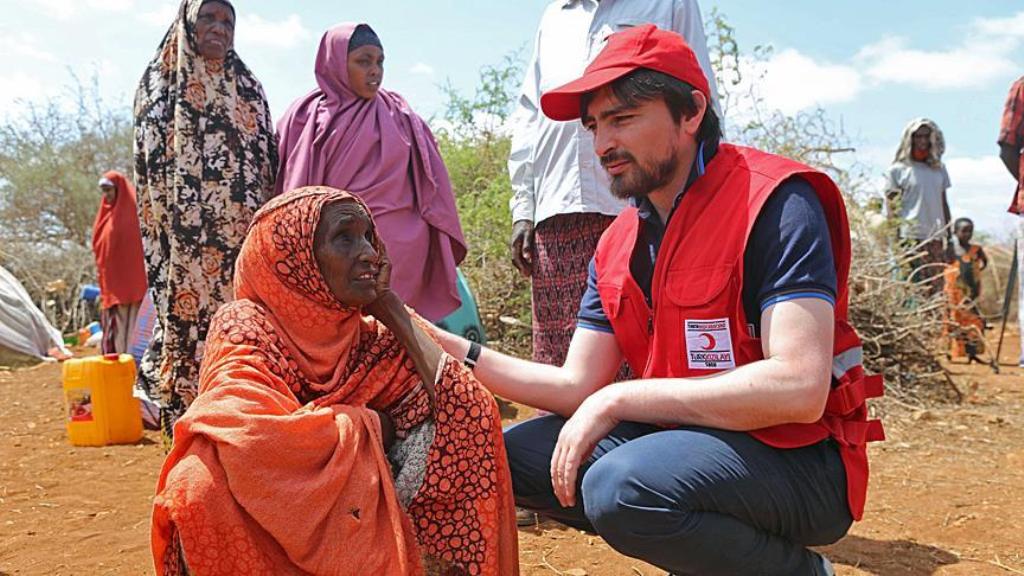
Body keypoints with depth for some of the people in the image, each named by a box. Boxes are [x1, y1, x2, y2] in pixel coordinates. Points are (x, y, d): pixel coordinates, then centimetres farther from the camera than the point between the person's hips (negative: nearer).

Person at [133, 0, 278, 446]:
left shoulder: (249, 90, 17)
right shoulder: (160, 86, 10)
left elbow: (268, 164, 15)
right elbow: (151, 166, 5)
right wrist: (159, 250, -4)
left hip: (246, 238, 2)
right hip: (187, 241, -2)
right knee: (190, 324, -6)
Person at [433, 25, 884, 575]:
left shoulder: (774, 202, -16)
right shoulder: (615, 247, 6)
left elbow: (799, 388, -27)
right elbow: (577, 386, 4)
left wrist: (617, 399, -23)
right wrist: (450, 348, -5)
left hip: (798, 462, -7)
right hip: (687, 438, 8)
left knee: (622, 485, -33)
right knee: (511, 455, 4)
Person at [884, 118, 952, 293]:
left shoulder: (939, 168, 17)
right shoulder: (898, 170, 2)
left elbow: (944, 204, 21)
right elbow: (892, 210, -1)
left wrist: (949, 238, 16)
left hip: (937, 239, 5)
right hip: (911, 240, -5)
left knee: (938, 291, 2)